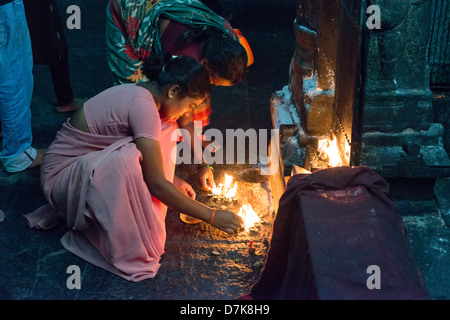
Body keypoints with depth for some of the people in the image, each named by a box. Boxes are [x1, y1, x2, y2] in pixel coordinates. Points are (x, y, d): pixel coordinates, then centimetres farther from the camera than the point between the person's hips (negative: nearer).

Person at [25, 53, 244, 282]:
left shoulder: (140, 93, 0)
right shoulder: (144, 106, -27)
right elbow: (157, 184, -25)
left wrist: (172, 181, 8)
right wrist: (211, 216, -17)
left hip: (94, 164, 9)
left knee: (166, 129, -2)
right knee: (127, 159, -38)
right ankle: (129, 252, -16)